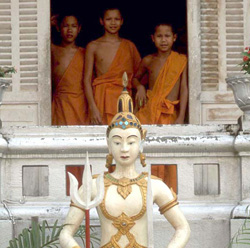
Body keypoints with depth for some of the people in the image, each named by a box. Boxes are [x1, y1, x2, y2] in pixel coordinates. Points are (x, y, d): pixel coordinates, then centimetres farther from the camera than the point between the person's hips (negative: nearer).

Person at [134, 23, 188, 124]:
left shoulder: (181, 60, 2)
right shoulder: (148, 61, 9)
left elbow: (184, 89, 0)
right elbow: (136, 78, 26)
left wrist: (181, 117, -6)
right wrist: (140, 87, 2)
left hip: (171, 113, -1)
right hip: (149, 111, 2)